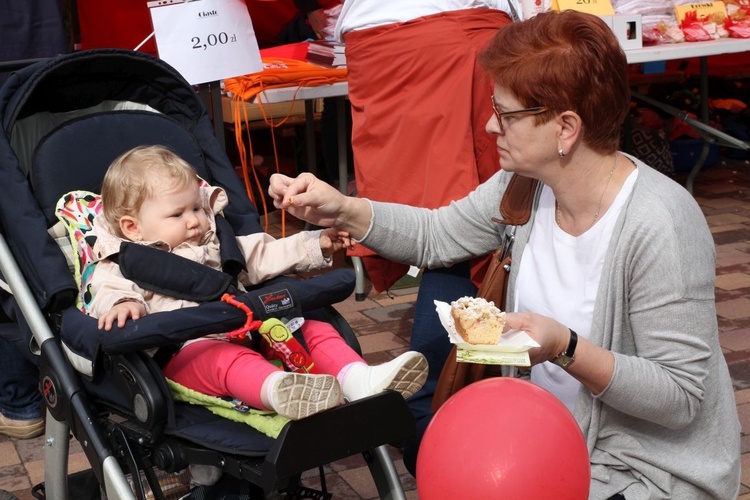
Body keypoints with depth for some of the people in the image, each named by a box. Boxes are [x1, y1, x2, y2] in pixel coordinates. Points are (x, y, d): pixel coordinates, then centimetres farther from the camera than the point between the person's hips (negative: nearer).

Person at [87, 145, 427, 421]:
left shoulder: (216, 245, 30)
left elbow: (262, 256, 31)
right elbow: (109, 291, -7)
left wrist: (315, 246, 23)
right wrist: (122, 304, -33)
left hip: (247, 331, 7)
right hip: (187, 349, -7)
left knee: (313, 327, -11)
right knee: (226, 358, -40)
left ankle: (360, 378, -34)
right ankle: (280, 392, -70)